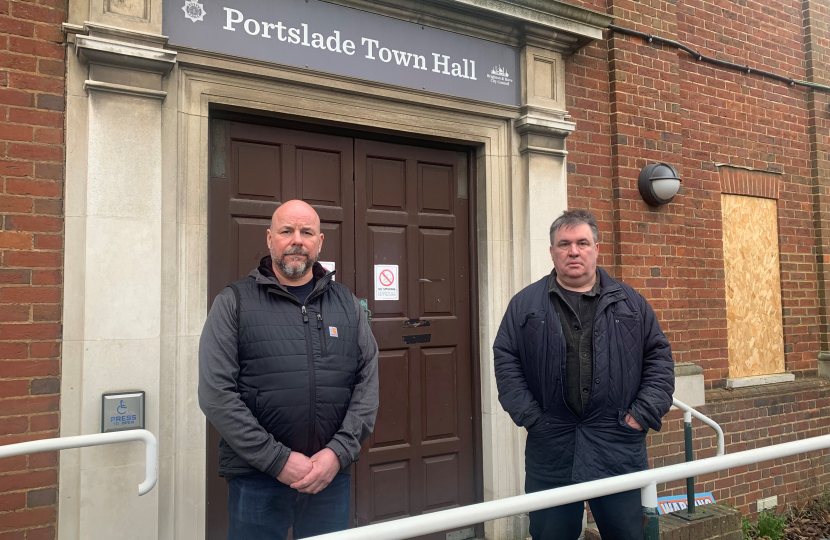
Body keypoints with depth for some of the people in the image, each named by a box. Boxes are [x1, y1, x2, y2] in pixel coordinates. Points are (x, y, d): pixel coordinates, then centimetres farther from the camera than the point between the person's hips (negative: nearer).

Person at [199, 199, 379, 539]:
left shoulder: (346, 304, 7)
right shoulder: (234, 303, -1)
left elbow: (368, 383, 3)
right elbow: (216, 393, -8)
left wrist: (338, 452, -9)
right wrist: (277, 459, -13)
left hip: (332, 474, 3)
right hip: (256, 477, -2)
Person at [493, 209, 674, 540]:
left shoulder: (630, 303, 9)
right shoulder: (525, 304, 4)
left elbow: (658, 356, 9)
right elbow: (506, 361, 1)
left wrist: (645, 412, -1)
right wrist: (529, 416, -6)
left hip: (619, 449, 1)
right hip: (550, 448, 0)